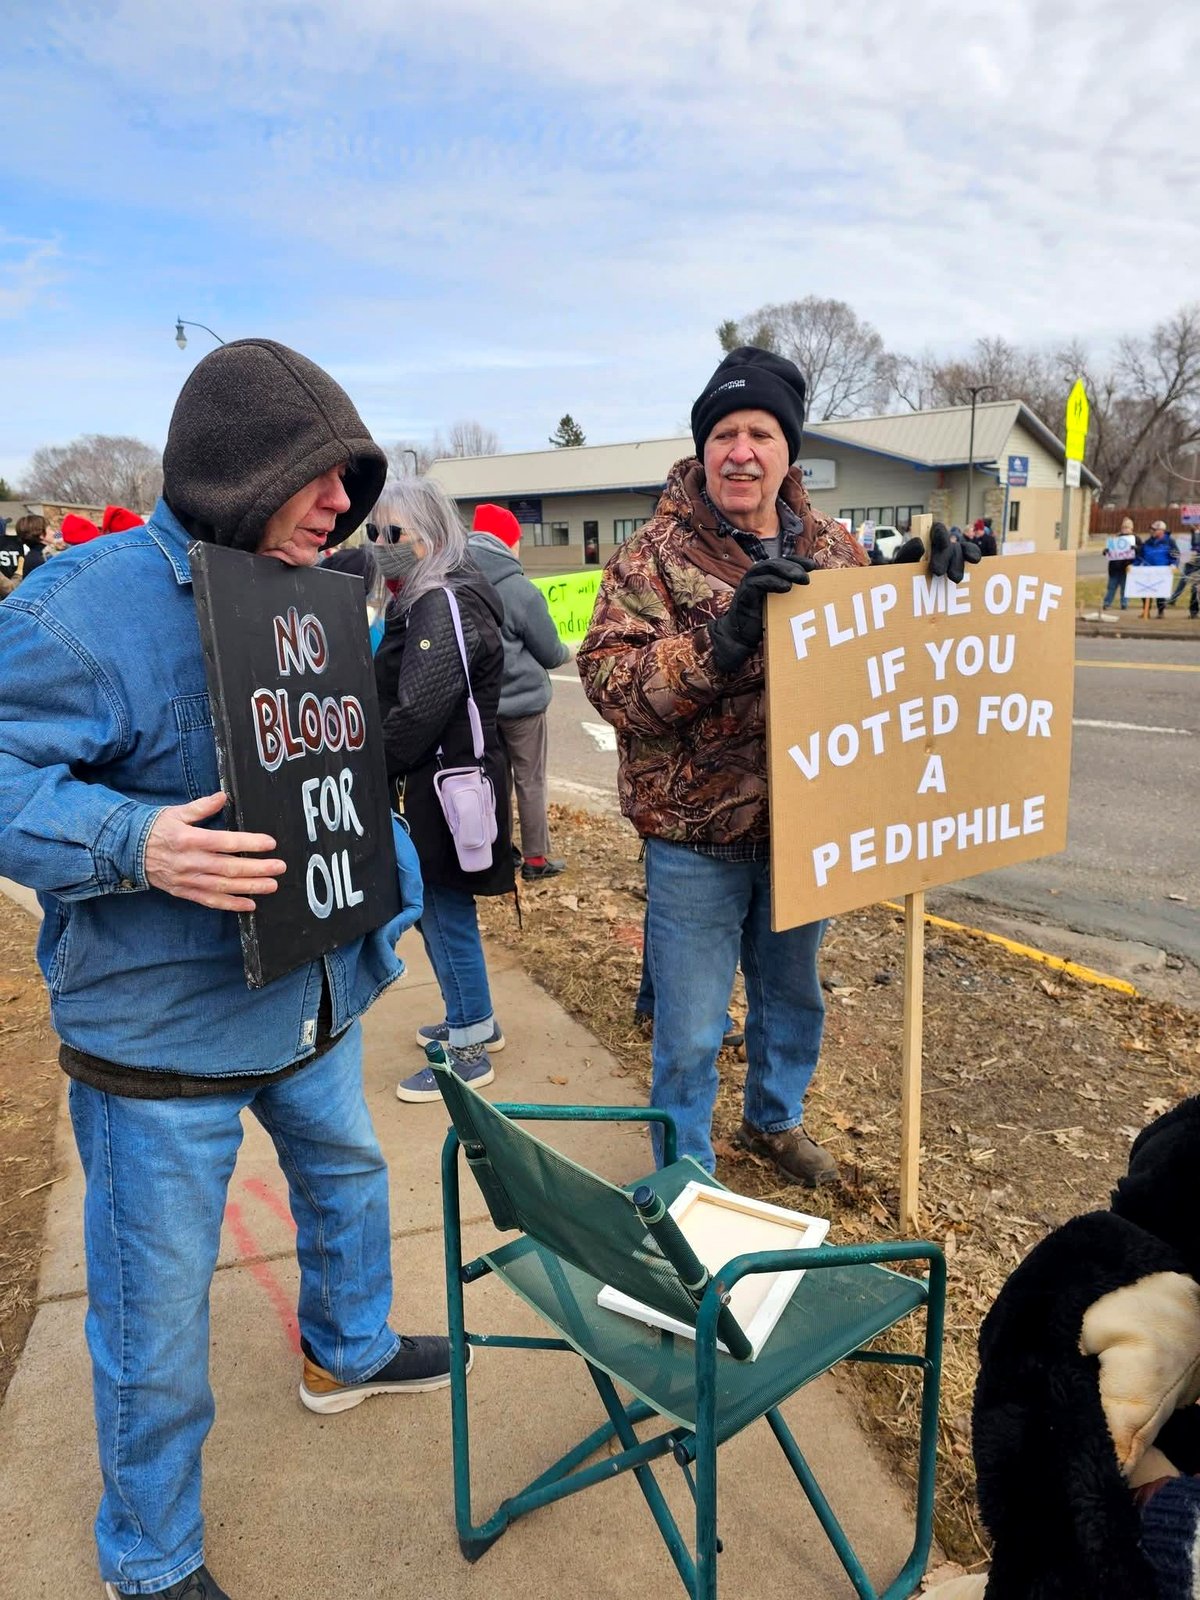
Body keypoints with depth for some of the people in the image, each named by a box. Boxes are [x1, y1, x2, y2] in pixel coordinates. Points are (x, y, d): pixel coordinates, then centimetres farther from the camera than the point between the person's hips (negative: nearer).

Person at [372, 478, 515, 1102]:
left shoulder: (444, 604, -18)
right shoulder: (425, 599, 13)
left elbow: (419, 711, -24)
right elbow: (397, 691, 16)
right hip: (438, 777, 10)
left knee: (447, 913, 1)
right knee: (439, 909, 19)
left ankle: (467, 1051, 16)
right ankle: (475, 1020, 36)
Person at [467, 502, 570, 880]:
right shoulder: (520, 590, -19)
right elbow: (551, 654, -10)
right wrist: (567, 651, 12)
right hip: (520, 701, -5)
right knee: (530, 781, 7)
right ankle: (535, 859, 14)